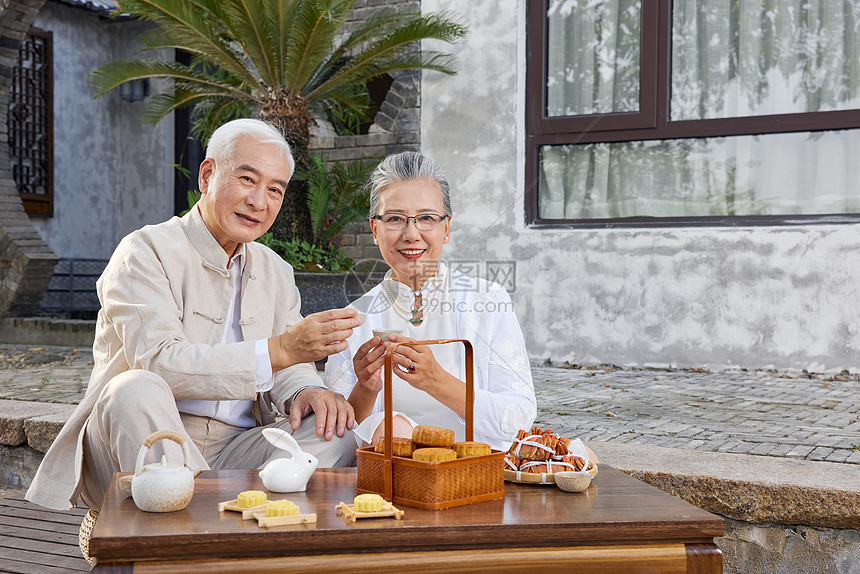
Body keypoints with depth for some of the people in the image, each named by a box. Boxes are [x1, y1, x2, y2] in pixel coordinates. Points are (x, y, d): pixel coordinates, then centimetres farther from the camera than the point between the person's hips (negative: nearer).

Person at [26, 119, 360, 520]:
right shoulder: (145, 252, -5)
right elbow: (158, 361, -20)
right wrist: (279, 350, -29)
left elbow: (288, 370, 12)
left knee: (335, 431, -19)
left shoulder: (275, 272, 17)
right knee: (136, 389, -35)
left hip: (232, 454, 5)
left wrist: (306, 392, -15)